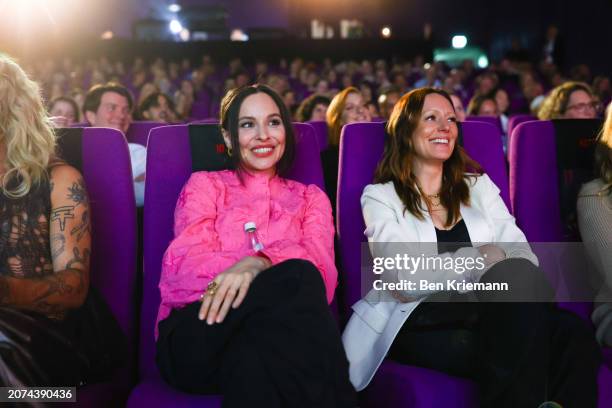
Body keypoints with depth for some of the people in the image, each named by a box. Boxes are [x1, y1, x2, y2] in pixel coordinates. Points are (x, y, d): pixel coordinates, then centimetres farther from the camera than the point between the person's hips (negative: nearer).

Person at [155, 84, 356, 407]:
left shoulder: (310, 197, 21)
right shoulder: (205, 185, 17)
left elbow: (322, 272, 0)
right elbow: (185, 265, -2)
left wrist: (258, 264, -24)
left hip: (279, 330, 1)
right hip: (198, 336, -1)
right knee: (296, 279, -31)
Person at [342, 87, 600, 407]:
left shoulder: (479, 186, 21)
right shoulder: (380, 197, 8)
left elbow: (522, 254, 6)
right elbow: (406, 280, -8)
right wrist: (482, 259, -10)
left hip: (490, 314, 4)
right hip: (423, 323, -3)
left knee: (573, 335, -31)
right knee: (517, 275, -32)